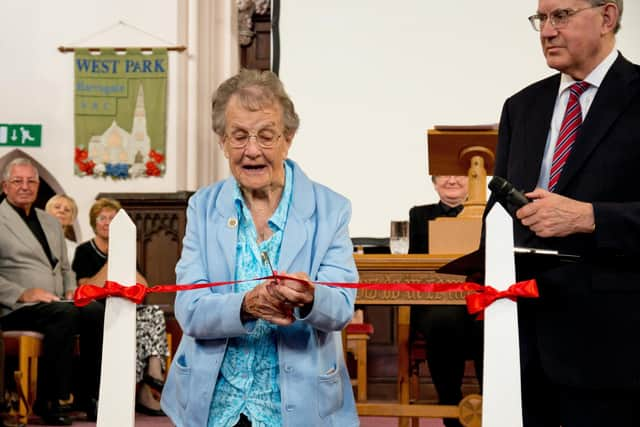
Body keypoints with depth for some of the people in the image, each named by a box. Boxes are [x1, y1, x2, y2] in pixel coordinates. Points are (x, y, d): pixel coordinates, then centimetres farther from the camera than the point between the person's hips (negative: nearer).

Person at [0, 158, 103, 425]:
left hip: (58, 303, 6)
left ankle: (90, 396, -18)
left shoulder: (51, 223, 25)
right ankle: (48, 401, -27)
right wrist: (23, 293, -17)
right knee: (66, 314, -35)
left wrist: (71, 291, 7)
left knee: (95, 311, -24)